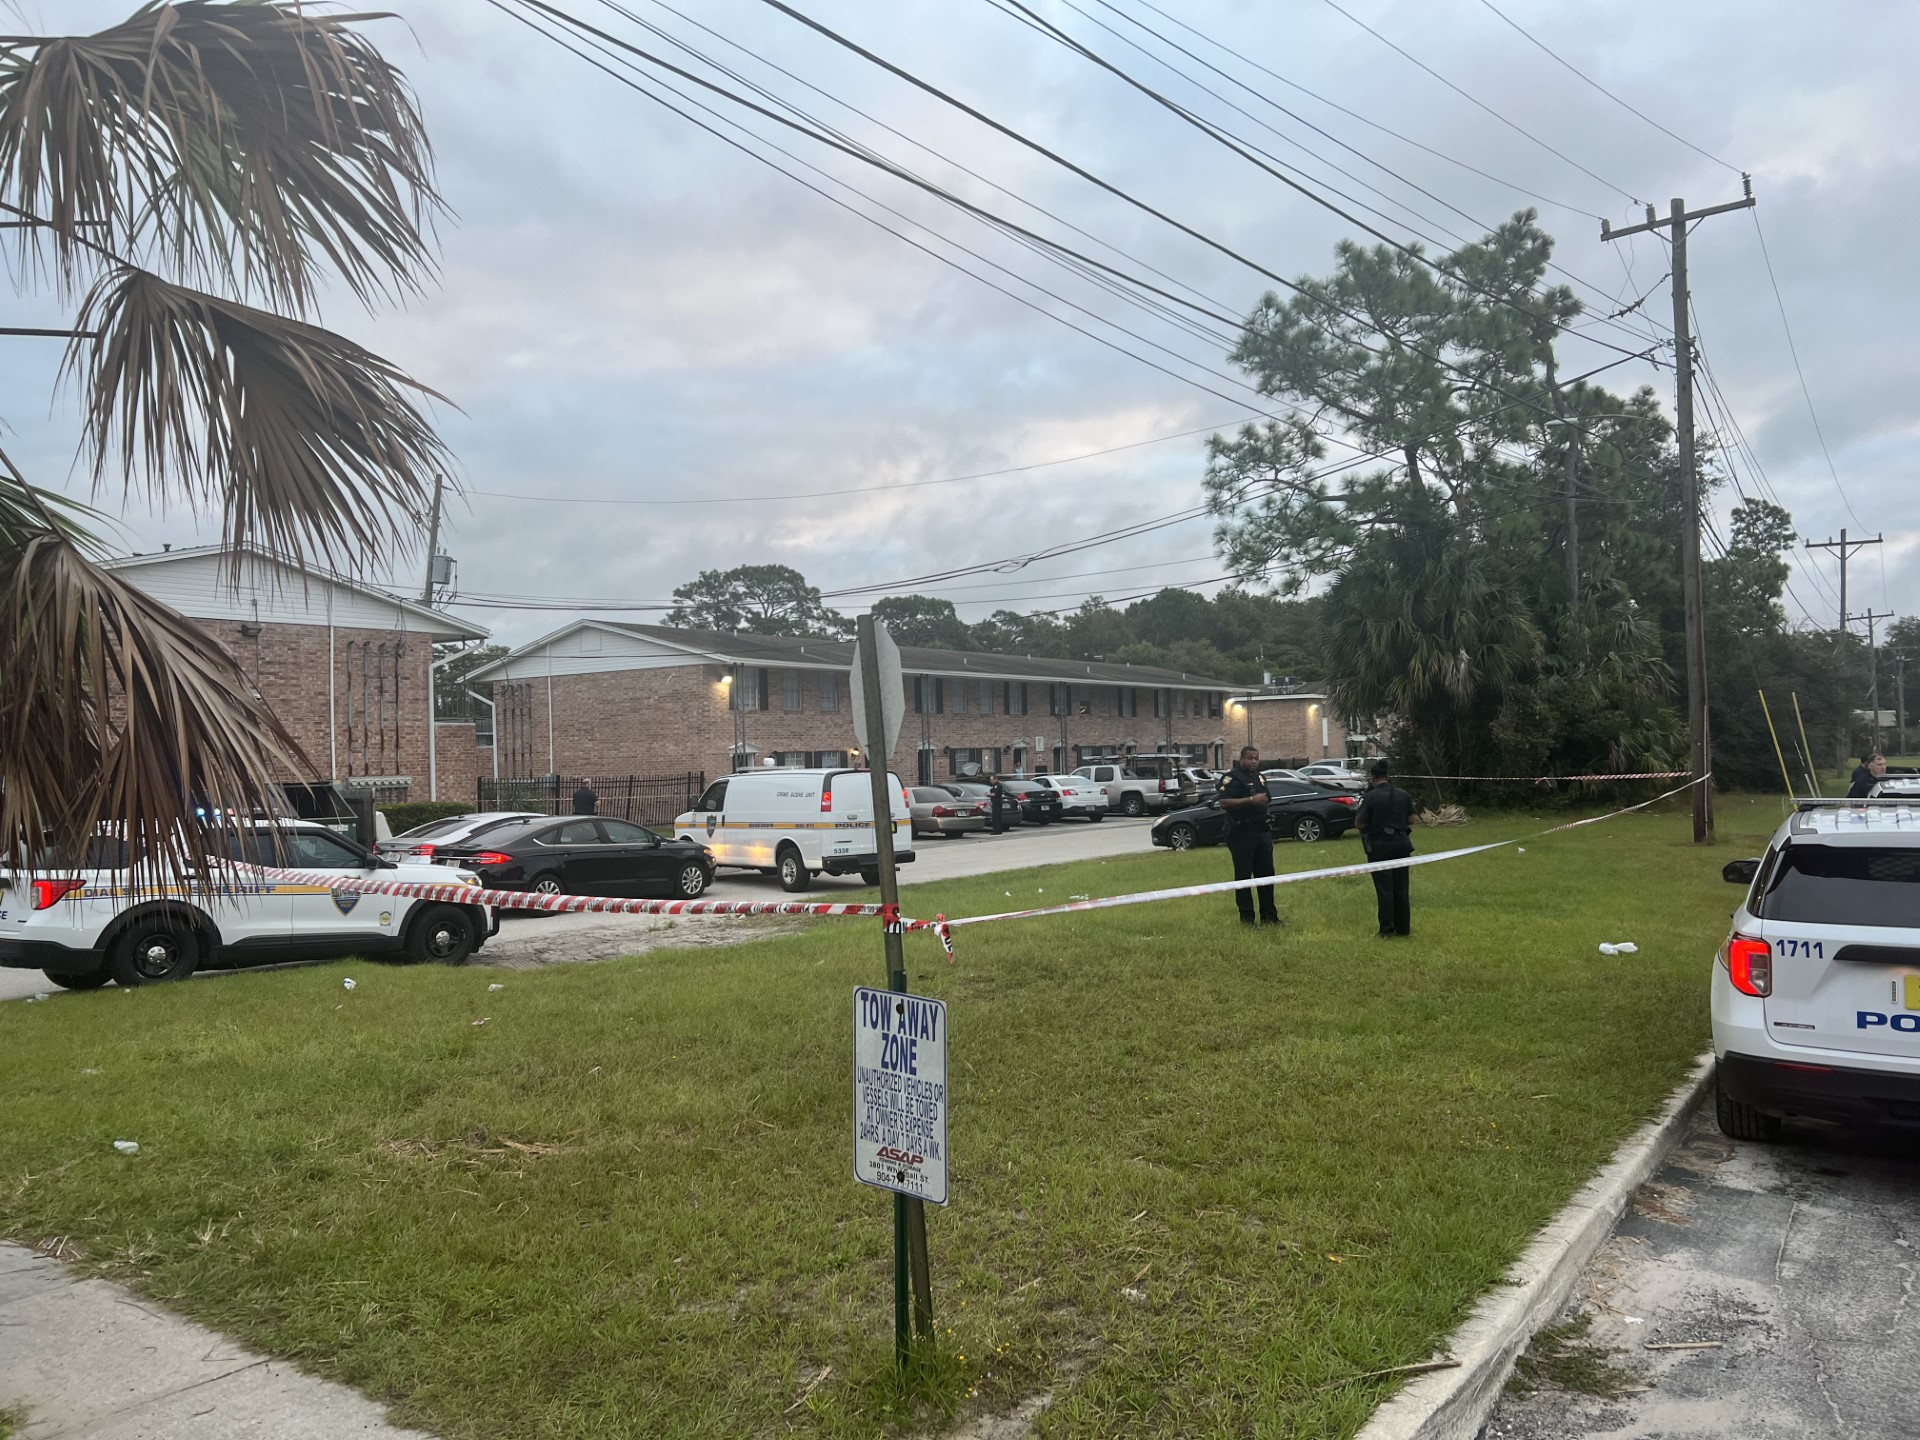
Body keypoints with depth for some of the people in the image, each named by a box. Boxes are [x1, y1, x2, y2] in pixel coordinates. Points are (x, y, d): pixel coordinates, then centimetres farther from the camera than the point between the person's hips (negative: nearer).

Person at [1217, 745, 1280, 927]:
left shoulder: (1259, 777, 17)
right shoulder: (1233, 777, -9)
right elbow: (1224, 803, -21)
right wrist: (1251, 800, -25)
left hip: (1262, 831, 8)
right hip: (1242, 833, -8)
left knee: (1266, 873, 9)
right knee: (1244, 875, -4)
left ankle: (1269, 915, 16)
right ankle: (1246, 917, 1)